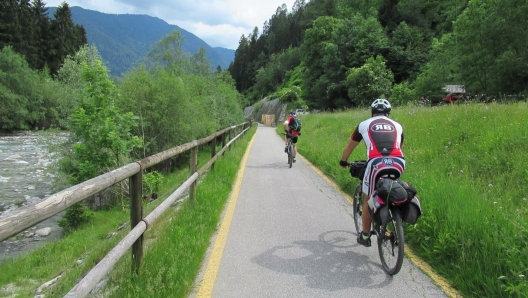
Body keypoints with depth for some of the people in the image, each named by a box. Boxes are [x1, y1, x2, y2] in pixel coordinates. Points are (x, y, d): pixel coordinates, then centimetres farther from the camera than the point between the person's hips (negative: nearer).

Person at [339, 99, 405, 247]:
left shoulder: (364, 124, 20)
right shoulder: (397, 125, 25)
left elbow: (350, 147, 31)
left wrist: (343, 161, 49)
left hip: (376, 163, -2)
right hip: (398, 163, 3)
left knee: (368, 200, 16)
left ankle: (365, 236, 25)